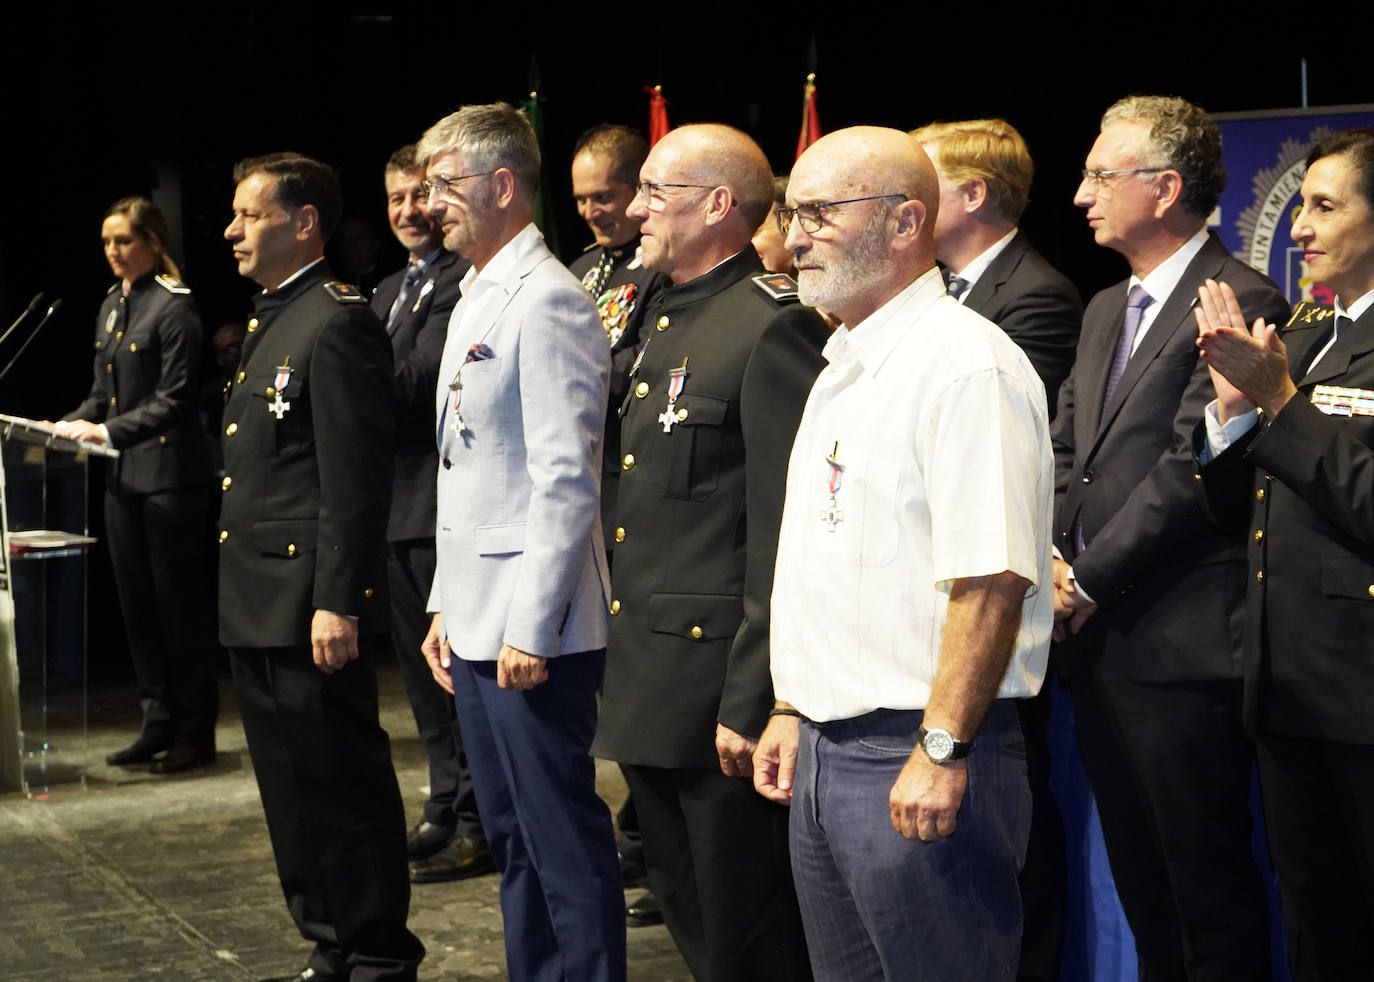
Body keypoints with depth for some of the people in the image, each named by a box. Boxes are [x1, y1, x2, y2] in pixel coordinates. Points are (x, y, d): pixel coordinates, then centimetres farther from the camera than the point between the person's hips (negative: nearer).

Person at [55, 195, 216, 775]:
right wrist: (72, 423, 2)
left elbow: (174, 400, -15)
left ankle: (194, 733, 7)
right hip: (123, 475, 8)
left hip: (169, 472, -8)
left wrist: (109, 431, -20)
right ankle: (158, 725, 19)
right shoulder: (112, 307, 14)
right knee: (137, 604, 11)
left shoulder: (174, 307, -10)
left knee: (179, 604, -1)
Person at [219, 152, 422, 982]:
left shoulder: (338, 323, -14)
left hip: (311, 608, -10)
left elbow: (356, 481, -19)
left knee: (345, 789, -1)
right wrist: (239, 592, 17)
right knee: (293, 792, 16)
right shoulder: (271, 320, 16)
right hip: (257, 606, 10)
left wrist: (338, 603, -22)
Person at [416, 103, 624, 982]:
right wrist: (448, 607, 18)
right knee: (515, 838, 17)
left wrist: (530, 631, -20)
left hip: (531, 632, -10)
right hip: (476, 626, 10)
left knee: (566, 842, -3)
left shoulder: (548, 300, -14)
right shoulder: (477, 300, 16)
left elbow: (566, 480, -19)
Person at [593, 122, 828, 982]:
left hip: (718, 683, -10)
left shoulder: (773, 329, -15)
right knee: (688, 912, 19)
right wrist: (629, 672, 16)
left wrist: (749, 704, -21)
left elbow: (782, 534, -19)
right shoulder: (669, 324, 16)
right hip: (652, 686, 10)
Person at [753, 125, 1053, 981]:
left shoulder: (967, 363, -15)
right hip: (825, 751, 9)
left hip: (920, 757, -9)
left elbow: (991, 580, -22)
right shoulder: (843, 370, 16)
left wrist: (940, 751, -23)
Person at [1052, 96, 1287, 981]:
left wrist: (1091, 582, -13)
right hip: (1099, 642, 9)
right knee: (1139, 881, 17)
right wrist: (1055, 558, -2)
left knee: (1207, 882, 0)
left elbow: (1189, 468, -17)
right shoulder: (1107, 310, 17)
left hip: (1181, 644, -9)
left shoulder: (1240, 303, -11)